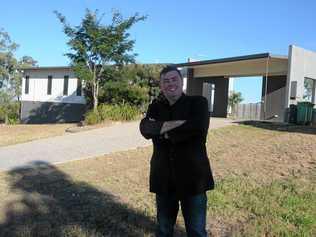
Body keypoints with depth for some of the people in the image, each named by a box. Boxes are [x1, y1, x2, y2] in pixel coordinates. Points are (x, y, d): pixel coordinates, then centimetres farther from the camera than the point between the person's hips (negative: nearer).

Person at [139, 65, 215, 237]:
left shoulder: (198, 103, -2)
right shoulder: (155, 107, 8)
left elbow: (199, 127, -22)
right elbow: (145, 128, -12)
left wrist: (167, 133, -12)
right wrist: (177, 124, -22)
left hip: (192, 176, -3)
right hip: (163, 178, 4)